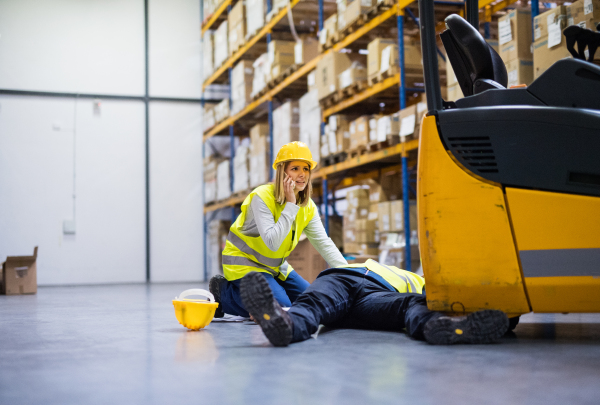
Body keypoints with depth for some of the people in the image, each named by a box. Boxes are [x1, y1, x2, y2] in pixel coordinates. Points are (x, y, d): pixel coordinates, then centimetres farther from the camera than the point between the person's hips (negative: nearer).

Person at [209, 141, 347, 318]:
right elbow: (273, 243, -33)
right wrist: (290, 204, -30)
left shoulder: (308, 207, -2)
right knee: (281, 309, -23)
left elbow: (324, 243, -5)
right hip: (243, 262, -8)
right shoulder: (262, 197, -24)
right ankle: (224, 293, -2)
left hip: (274, 265, 8)